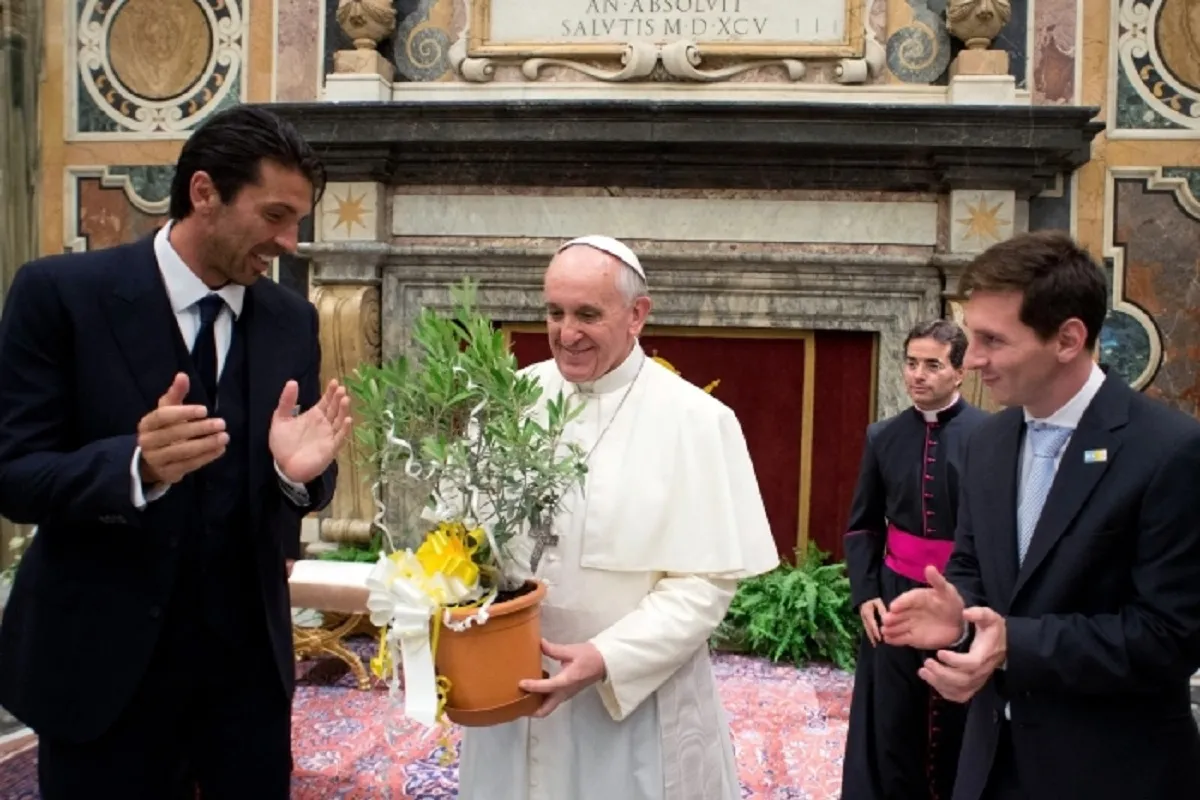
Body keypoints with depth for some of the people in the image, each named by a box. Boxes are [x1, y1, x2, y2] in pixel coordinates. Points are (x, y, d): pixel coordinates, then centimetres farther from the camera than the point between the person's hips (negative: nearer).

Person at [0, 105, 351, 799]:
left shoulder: (292, 320, 2)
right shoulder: (60, 292, -9)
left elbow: (297, 491, 4)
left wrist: (300, 470, -20)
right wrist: (138, 464, -30)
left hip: (249, 657, 3)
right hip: (102, 661, -3)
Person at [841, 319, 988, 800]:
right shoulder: (883, 437, 5)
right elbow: (862, 525, 11)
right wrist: (864, 593, 0)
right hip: (896, 594, 3)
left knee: (960, 722, 10)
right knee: (891, 723, 8)